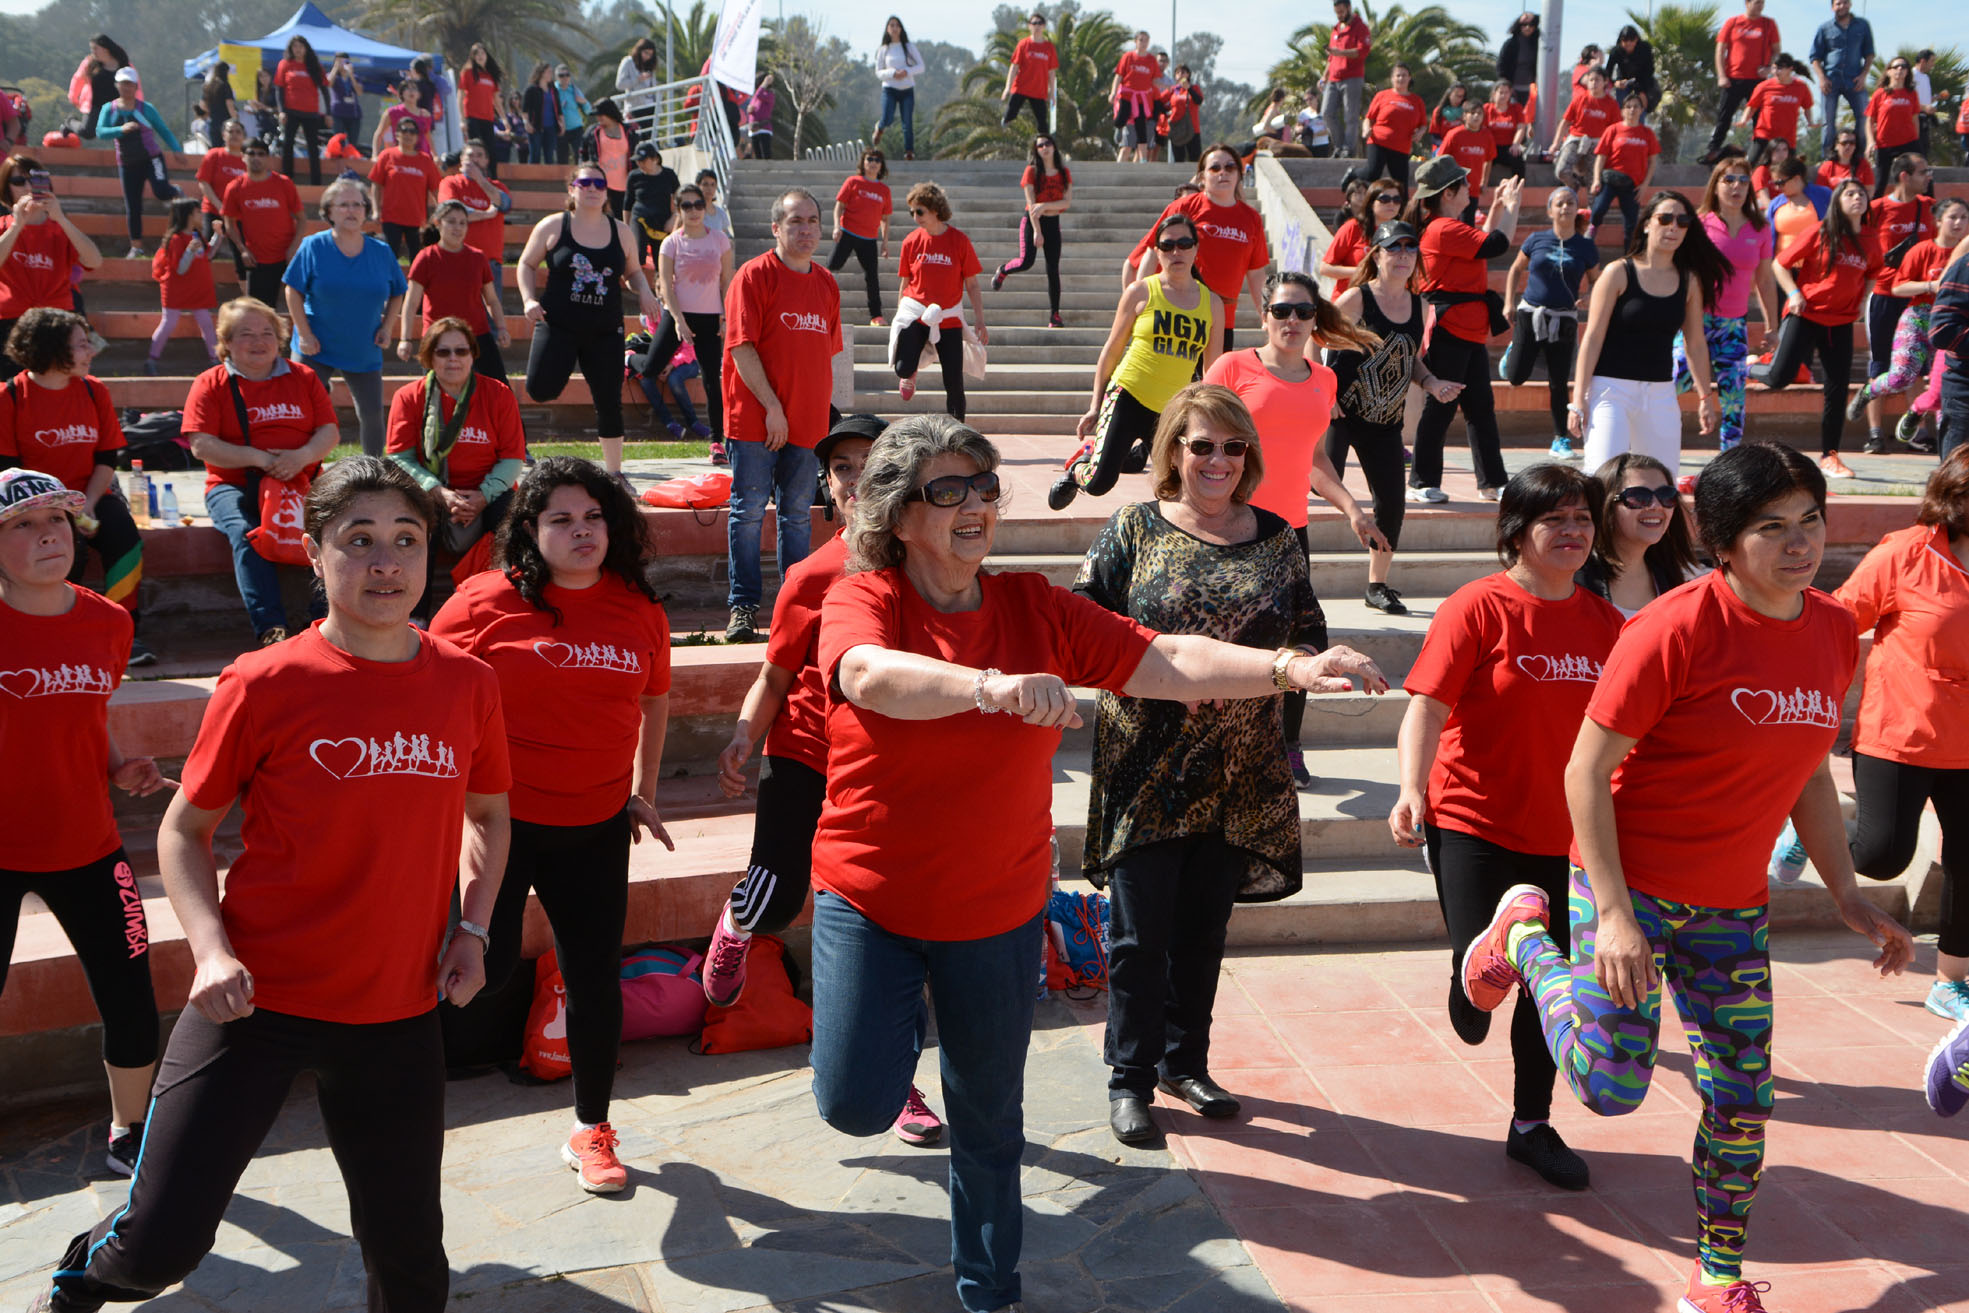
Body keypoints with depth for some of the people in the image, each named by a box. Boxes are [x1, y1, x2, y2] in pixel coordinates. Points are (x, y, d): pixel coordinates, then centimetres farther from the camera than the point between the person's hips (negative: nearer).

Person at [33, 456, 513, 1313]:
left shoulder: (467, 684, 0)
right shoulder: (266, 684, -9)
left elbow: (488, 811, 17)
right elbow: (185, 829, 0)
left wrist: (472, 926, 3)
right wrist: (211, 948, -15)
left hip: (398, 1014, 3)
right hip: (258, 998, -3)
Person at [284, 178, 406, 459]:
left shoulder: (381, 253, 3)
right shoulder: (313, 247, -5)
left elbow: (397, 293, 14)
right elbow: (293, 290, -4)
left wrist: (387, 327, 0)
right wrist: (304, 334, -11)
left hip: (364, 351, 2)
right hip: (315, 350, -2)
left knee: (372, 415, 6)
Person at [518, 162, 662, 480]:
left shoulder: (620, 231, 8)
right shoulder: (553, 226, 0)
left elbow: (633, 271, 19)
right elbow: (527, 265, 9)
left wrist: (644, 292, -2)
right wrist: (529, 299, -6)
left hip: (605, 331, 2)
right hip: (558, 325, -2)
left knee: (610, 403, 3)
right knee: (540, 390, -21)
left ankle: (613, 472, 18)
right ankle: (558, 369, 17)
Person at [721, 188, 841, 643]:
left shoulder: (827, 284, 13)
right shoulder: (754, 276, -5)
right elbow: (741, 346, -12)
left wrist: (822, 410, 11)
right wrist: (772, 407, -15)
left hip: (808, 422, 5)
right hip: (754, 421, -5)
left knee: (798, 516, 9)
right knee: (749, 511, -2)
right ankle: (743, 608, 4)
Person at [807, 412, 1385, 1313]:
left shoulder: (1037, 608, -3)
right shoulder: (863, 599, -14)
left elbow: (1170, 664, -7)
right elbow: (872, 674, -37)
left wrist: (1290, 669, -21)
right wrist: (991, 686, -54)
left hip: (996, 911, 3)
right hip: (869, 899, -2)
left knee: (989, 1118, 15)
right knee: (857, 1104, -5)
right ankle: (898, 1019, 30)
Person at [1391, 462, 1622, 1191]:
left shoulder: (1604, 623, 6)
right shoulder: (1478, 609, -10)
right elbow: (1427, 708, -15)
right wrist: (1412, 791, -30)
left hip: (1564, 832, 5)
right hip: (1474, 824, -5)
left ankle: (1531, 1126, 33)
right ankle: (1470, 991, 21)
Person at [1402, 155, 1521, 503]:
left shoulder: (1446, 227, 17)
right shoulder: (1444, 229, -16)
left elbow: (1482, 243, 32)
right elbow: (1497, 244, -18)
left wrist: (1498, 206, 26)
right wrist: (1511, 206, -4)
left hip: (1470, 333, 11)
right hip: (1450, 332, -11)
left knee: (1481, 407, 11)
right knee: (1440, 406, -4)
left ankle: (1492, 482, 15)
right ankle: (1422, 481, 4)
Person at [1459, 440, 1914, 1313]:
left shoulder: (1834, 632, 2)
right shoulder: (1678, 629, -19)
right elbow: (1587, 770, -17)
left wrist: (1846, 895, 12)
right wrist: (1612, 913, -21)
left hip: (1732, 905, 6)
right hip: (1631, 884, -6)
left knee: (1741, 1098, 8)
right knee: (1610, 1088, -7)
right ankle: (1527, 933, 19)